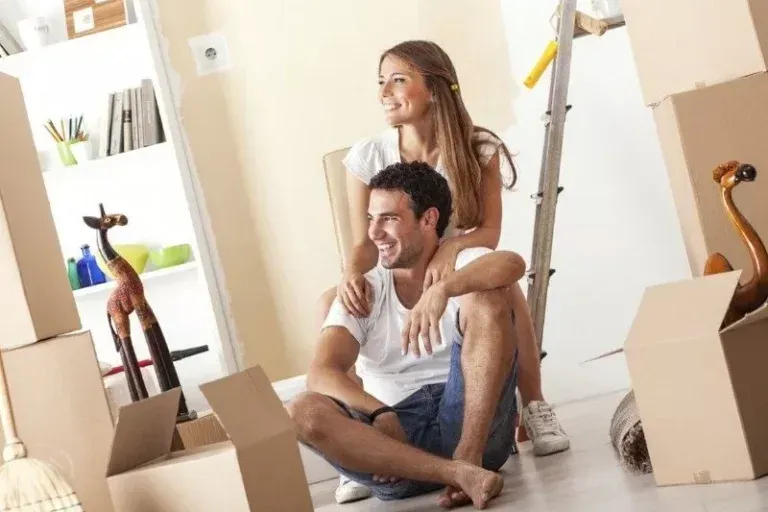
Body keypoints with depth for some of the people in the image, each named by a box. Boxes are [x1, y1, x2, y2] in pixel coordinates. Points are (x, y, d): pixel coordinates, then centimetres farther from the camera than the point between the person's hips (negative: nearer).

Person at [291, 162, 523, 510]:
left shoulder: (461, 265, 6)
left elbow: (512, 264, -20)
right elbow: (321, 374, -5)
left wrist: (442, 289, -37)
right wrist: (380, 414, -24)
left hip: (472, 426, -2)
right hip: (398, 432, 2)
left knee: (486, 298, -19)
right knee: (302, 413, -25)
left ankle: (468, 458, -29)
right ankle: (458, 473, -34)